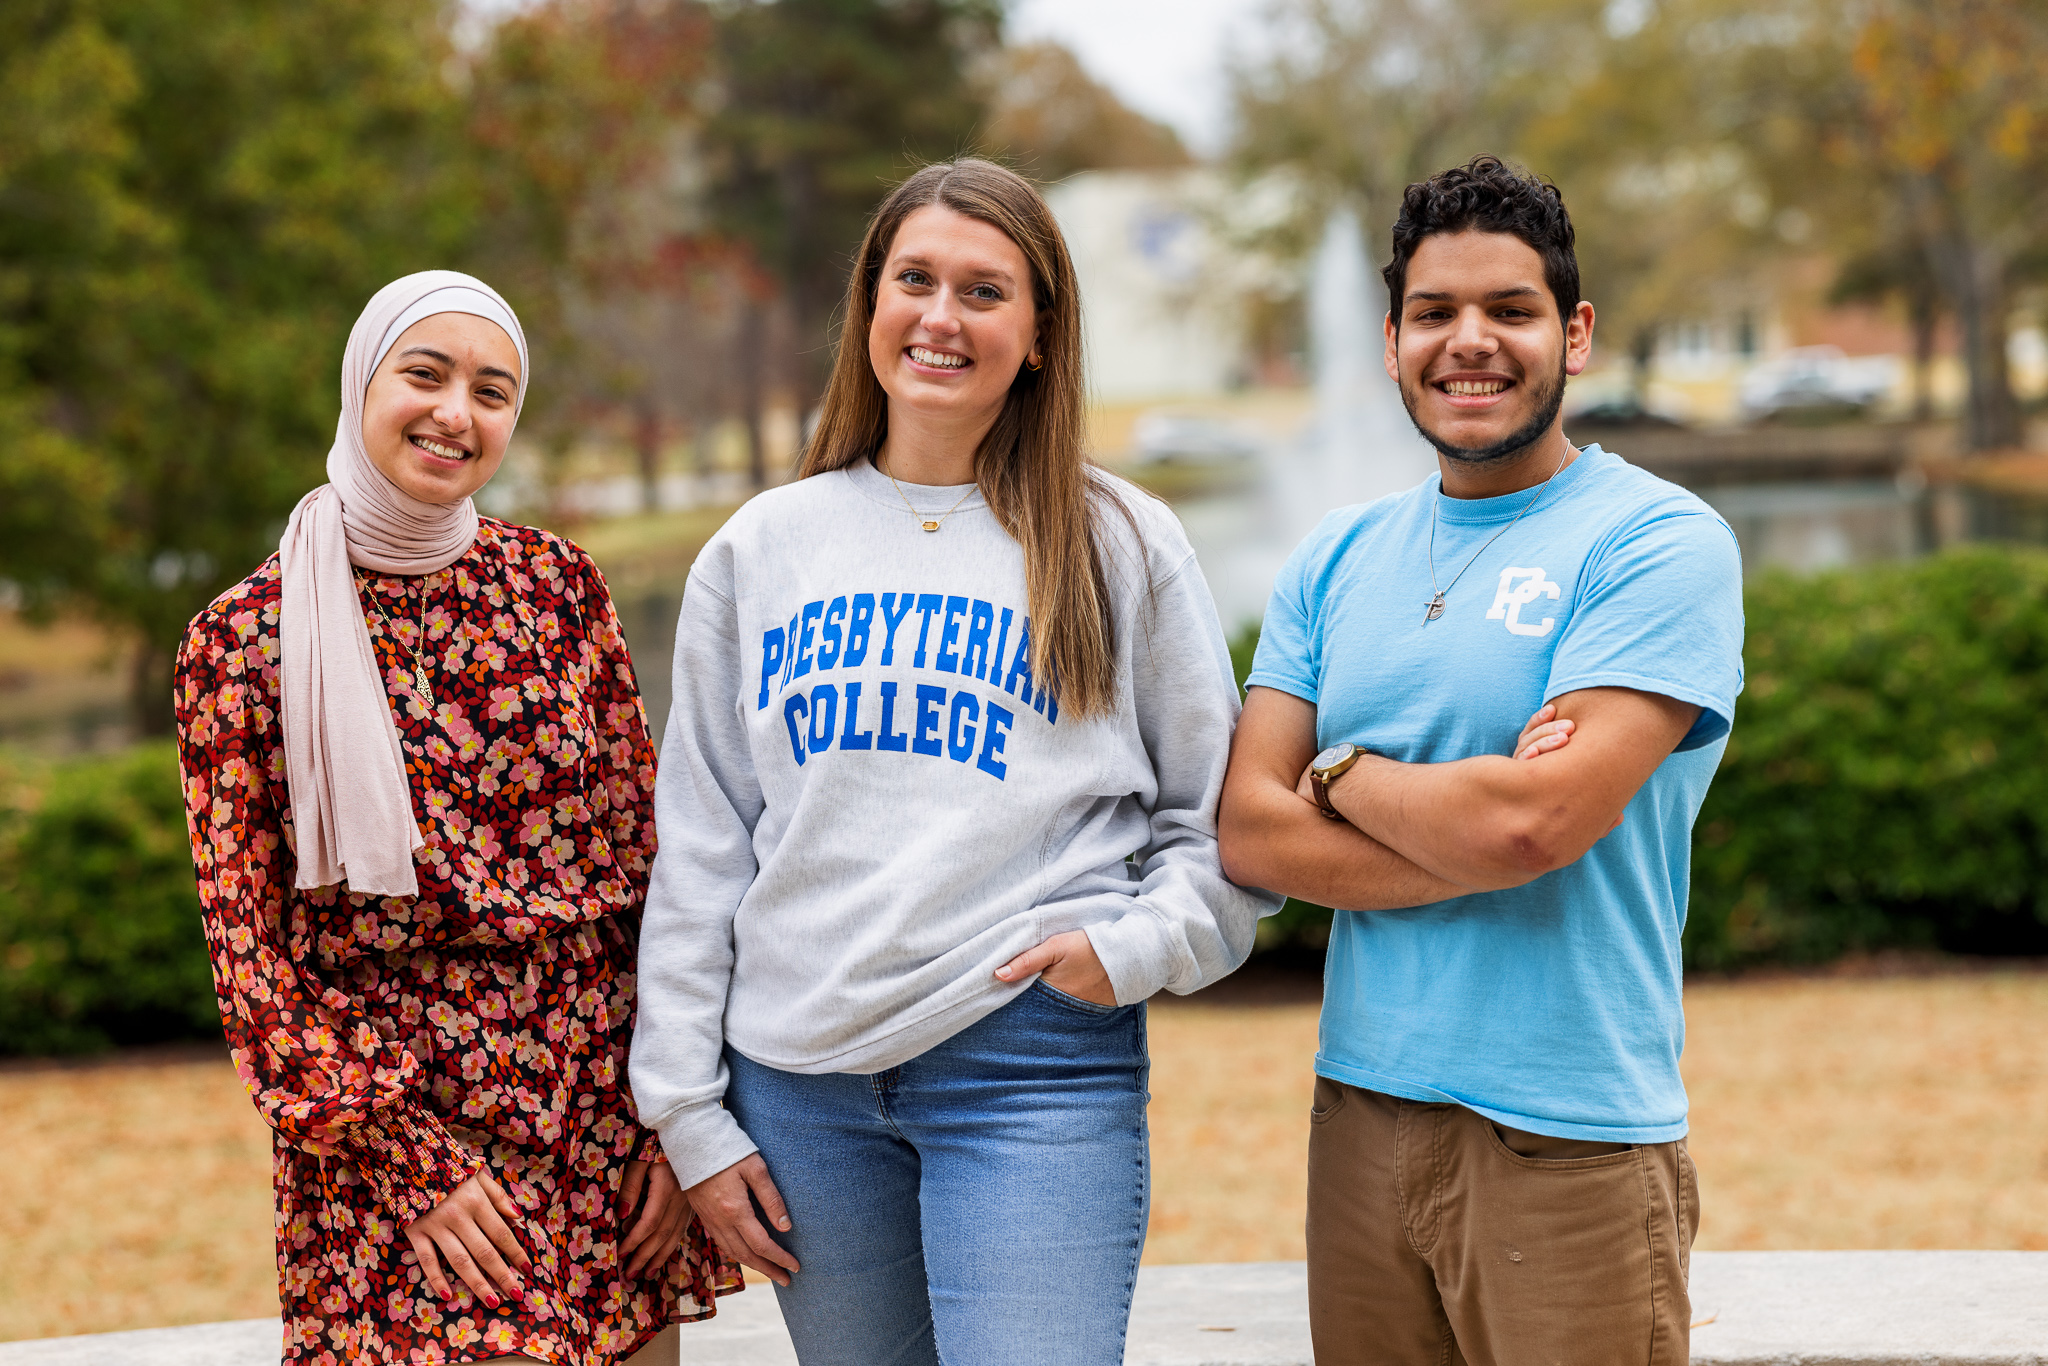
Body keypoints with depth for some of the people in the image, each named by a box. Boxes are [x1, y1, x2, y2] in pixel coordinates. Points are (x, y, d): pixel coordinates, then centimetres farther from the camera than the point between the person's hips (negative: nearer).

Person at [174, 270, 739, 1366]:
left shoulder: (559, 585, 6)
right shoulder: (246, 636, -2)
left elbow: (647, 862, 7)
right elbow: (248, 945, -3)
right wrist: (412, 1167, -9)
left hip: (609, 1110, 3)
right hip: (390, 1132, -3)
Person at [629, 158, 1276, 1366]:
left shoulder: (1125, 548, 6)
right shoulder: (763, 550, 12)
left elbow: (1220, 815, 9)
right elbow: (698, 844, 11)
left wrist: (1140, 944, -10)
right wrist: (688, 1110, 7)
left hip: (1036, 1067, -3)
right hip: (798, 1074, 3)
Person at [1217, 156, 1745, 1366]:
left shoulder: (1661, 543, -7)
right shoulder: (1339, 560, 11)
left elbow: (1530, 821, -19)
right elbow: (1249, 832, 1)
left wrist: (1342, 775, -2)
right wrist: (1474, 832, -12)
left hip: (1572, 1141, -5)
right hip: (1362, 1116, 5)